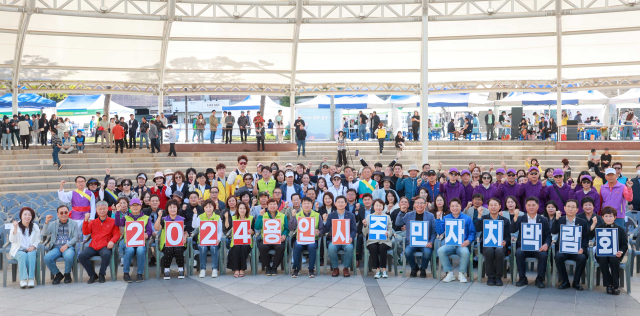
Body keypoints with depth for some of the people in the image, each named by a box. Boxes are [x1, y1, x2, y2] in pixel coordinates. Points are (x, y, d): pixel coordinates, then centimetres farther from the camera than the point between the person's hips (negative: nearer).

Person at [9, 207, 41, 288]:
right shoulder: (15, 225, 4)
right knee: (23, 255, -35)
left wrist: (33, 246, -13)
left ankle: (31, 279, -41)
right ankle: (23, 279, -42)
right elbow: (12, 240, -7)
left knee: (31, 255, -34)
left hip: (31, 250, 1)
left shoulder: (35, 227, 12)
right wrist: (15, 228, -20)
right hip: (18, 250, -1)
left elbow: (37, 240, 9)